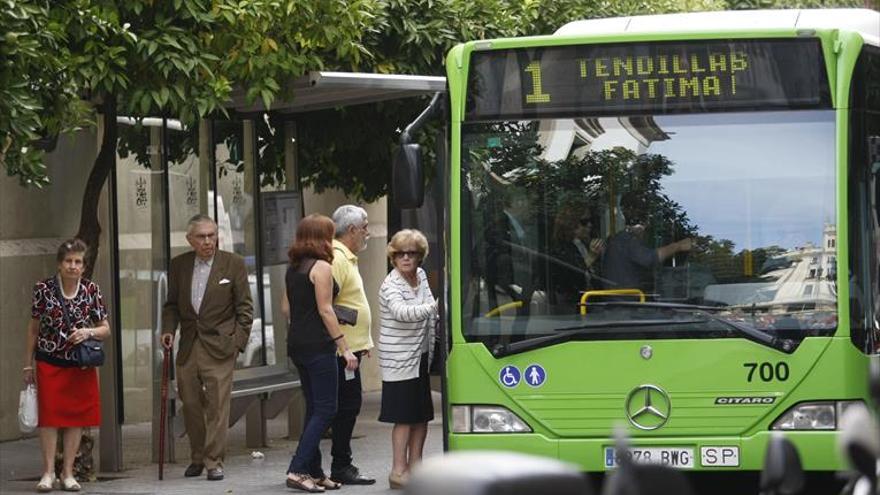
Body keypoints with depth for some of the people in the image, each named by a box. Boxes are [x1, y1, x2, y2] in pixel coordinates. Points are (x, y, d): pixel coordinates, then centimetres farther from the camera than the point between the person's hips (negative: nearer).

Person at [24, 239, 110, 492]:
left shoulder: (91, 290, -2)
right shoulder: (44, 289, -5)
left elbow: (105, 329, 4)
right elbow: (33, 329, 3)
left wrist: (89, 332, -17)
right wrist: (28, 364, 4)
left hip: (81, 364, 1)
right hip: (49, 362, -1)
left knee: (76, 416, 3)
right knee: (49, 415, -4)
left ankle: (68, 473, 11)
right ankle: (48, 473, 1)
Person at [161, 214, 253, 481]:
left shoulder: (233, 264, -1)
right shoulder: (179, 265, 8)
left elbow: (244, 307, 1)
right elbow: (171, 304, 15)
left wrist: (238, 341, -7)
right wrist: (168, 330, -1)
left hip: (219, 346, -3)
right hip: (188, 347, 4)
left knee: (217, 404, -7)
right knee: (190, 403, 6)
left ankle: (214, 462, -4)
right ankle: (197, 458, 21)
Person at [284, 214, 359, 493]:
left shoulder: (293, 268, 13)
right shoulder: (321, 267, -11)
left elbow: (287, 306, 17)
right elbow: (325, 310, -15)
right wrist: (344, 348, -13)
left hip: (297, 344, 9)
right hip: (318, 345, -9)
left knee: (314, 409, 13)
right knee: (325, 410, -6)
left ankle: (314, 472, 13)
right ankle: (297, 470, -14)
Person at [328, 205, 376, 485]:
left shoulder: (347, 259, 18)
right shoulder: (337, 260, -16)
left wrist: (364, 341, 24)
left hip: (351, 347, 10)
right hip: (343, 348, -10)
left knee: (348, 405, 12)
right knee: (348, 404, -7)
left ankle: (342, 466, 17)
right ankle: (341, 467, -2)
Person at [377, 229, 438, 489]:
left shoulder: (421, 275, 9)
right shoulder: (390, 287, -15)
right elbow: (402, 312, -35)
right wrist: (433, 306, -44)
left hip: (420, 357, 8)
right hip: (399, 360, -8)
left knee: (422, 415, 11)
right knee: (404, 417, -7)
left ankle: (415, 466, 19)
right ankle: (398, 471, -4)